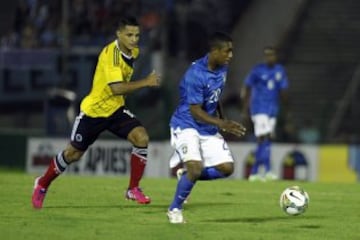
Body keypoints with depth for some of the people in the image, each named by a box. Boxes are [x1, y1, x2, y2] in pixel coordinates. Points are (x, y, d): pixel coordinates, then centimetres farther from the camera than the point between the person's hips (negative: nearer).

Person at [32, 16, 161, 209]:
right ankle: (43, 184, 33)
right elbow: (116, 88, -37)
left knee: (141, 138, -18)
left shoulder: (133, 52, 0)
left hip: (116, 109, 6)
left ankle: (133, 189, -7)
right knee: (73, 154, 7)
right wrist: (145, 82, -39)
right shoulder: (111, 53, -27)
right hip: (93, 111, -6)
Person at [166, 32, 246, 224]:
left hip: (208, 129, 8)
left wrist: (222, 121, 22)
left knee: (227, 168, -3)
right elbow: (195, 111, -24)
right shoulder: (195, 74, -25)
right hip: (186, 126, -8)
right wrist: (222, 124, -34)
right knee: (196, 168, -26)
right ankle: (174, 209, -4)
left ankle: (187, 175, 18)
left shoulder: (222, 68, 0)